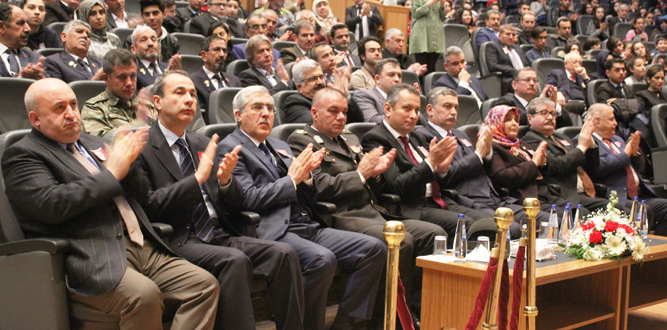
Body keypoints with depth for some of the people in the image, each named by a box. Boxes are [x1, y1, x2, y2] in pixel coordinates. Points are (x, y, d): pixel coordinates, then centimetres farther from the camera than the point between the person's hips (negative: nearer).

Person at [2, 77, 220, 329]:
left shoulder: (92, 143, 26)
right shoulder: (22, 155, 3)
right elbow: (51, 204, -15)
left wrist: (126, 162, 5)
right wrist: (111, 173, -9)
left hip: (144, 249, 8)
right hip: (92, 260, -8)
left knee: (205, 285, -11)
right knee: (143, 295, -34)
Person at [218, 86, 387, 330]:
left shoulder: (280, 147, 26)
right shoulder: (230, 149, 2)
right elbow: (249, 199, -12)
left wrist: (306, 175, 2)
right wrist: (292, 179, -6)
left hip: (310, 227, 8)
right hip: (273, 231, -8)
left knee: (374, 248, -7)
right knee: (322, 259, -35)